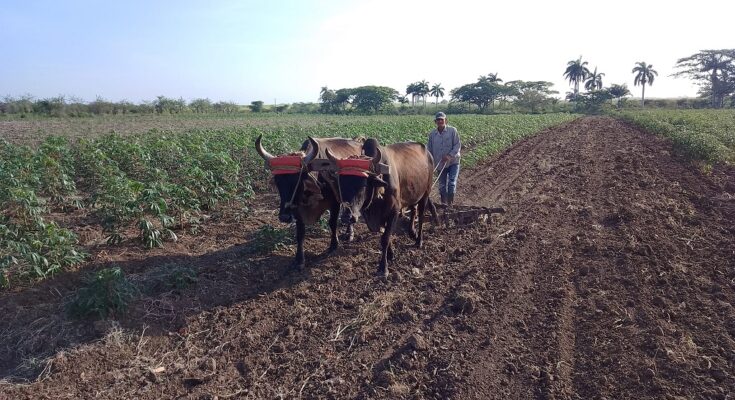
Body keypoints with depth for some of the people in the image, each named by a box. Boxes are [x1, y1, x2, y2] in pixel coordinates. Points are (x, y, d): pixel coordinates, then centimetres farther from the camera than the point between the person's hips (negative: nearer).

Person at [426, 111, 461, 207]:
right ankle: (444, 203, 24)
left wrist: (449, 155, -20)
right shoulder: (432, 134, 2)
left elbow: (458, 145, -10)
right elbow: (429, 149, 9)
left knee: (452, 183, -9)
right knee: (442, 185, 11)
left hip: (453, 162, -3)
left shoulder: (452, 130, -8)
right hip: (440, 164, 3)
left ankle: (450, 203, 3)